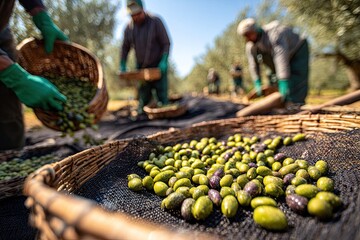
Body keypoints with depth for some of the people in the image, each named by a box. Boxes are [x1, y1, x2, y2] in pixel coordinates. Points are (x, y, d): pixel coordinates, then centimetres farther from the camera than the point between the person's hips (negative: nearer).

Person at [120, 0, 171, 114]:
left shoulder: (155, 21, -10)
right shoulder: (129, 28, 0)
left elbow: (166, 43, -8)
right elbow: (125, 48, 10)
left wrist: (164, 61, -20)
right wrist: (122, 65, 3)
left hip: (158, 67, -3)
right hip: (141, 68, 3)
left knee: (162, 95, -3)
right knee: (143, 97, 6)